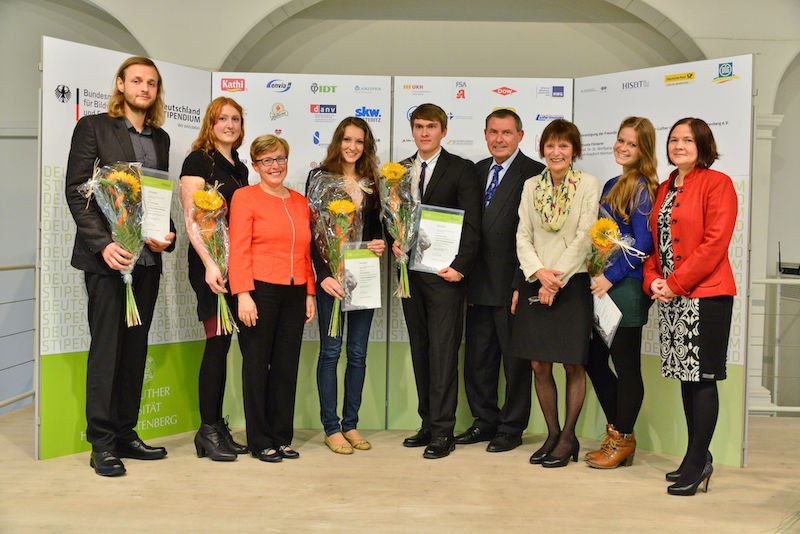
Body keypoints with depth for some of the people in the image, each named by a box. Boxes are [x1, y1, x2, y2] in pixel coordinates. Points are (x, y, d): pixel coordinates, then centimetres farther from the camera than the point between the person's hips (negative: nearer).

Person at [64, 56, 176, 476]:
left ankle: (125, 434, 18)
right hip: (107, 256, -5)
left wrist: (166, 234, -2)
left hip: (147, 258, 5)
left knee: (135, 348, 9)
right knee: (106, 347, -3)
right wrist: (103, 243, -16)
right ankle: (101, 444, 5)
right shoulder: (93, 127, 1)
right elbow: (76, 191, -6)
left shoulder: (160, 138, 17)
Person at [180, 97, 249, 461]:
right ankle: (208, 429, 3)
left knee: (223, 343, 8)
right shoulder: (198, 161, -3)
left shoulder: (240, 167, 18)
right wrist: (209, 263, -21)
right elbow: (191, 219, -12)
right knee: (217, 342, -7)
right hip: (209, 261, -7)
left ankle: (217, 427, 15)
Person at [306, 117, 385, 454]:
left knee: (358, 352, 6)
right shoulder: (320, 177, 1)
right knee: (331, 349, -1)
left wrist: (379, 243, -4)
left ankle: (351, 424, 16)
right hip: (331, 273, -4)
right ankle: (331, 428, 8)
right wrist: (323, 274, -14)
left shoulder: (371, 182, 13)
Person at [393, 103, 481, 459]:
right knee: (420, 351, 9)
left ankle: (443, 433, 1)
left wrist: (459, 266, -15)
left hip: (444, 273, -5)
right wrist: (394, 242, -3)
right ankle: (428, 425, 18)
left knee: (443, 352, -5)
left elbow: (472, 224, -5)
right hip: (410, 272, 5)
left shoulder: (461, 169, 0)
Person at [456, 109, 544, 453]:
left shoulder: (534, 174, -8)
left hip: (512, 283, -7)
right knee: (478, 356, 14)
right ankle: (485, 421, 30)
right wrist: (468, 275, 10)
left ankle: (511, 427, 20)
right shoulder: (478, 170, 14)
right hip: (479, 284, 7)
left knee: (515, 358, 6)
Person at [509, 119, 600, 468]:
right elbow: (523, 236, 6)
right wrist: (538, 272, -10)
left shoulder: (588, 185, -1)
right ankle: (552, 433, 20)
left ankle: (568, 438, 15)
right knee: (539, 365, 5)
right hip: (535, 282, 4)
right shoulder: (531, 186, 10)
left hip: (572, 282, -3)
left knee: (573, 365, 2)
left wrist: (555, 279, -12)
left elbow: (583, 239, -7)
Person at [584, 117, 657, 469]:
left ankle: (623, 440, 15)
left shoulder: (643, 188, -7)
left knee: (626, 364, 2)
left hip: (626, 285, -8)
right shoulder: (612, 185, 17)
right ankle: (615, 431, 25)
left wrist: (610, 277, -15)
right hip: (601, 284, 8)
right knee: (594, 360, 11)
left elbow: (643, 243, -14)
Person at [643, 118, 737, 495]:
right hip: (670, 296, 8)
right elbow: (654, 239, 18)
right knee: (686, 376, 12)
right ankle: (699, 457, 23)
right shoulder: (665, 189, 18)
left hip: (706, 294, -7)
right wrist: (653, 280, 1)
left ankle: (696, 463, 5)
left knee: (703, 377, -3)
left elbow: (715, 243, -14)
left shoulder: (717, 183, -5)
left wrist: (676, 282, -15)